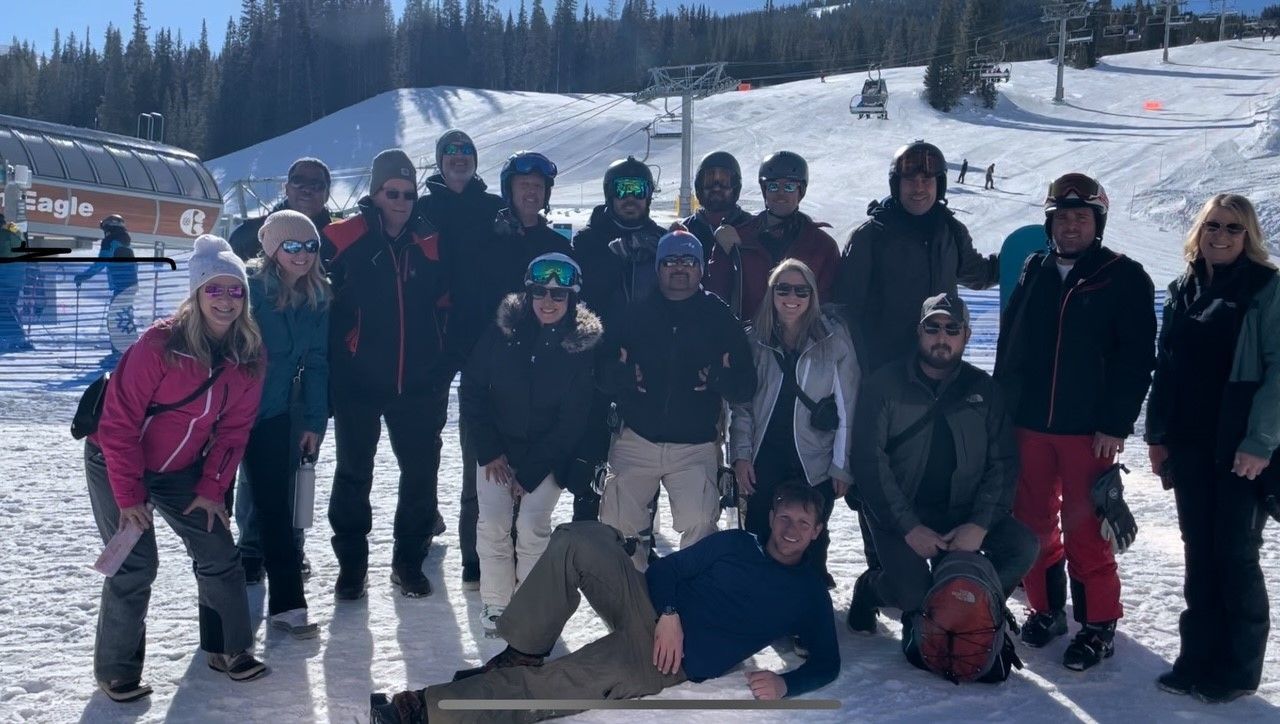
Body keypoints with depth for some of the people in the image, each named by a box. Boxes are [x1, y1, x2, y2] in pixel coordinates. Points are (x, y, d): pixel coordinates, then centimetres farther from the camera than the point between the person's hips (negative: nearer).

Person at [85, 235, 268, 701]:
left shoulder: (249, 357, -11)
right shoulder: (160, 344, -27)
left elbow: (233, 429, -2)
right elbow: (119, 422, -22)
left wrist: (212, 489, -3)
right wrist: (129, 497, -19)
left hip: (180, 471, 5)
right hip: (116, 464, -5)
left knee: (219, 555, 3)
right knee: (135, 566, -8)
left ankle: (228, 649, 21)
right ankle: (116, 671, 12)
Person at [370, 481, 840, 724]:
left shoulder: (809, 593, 11)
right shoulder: (735, 543, 17)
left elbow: (827, 661, 10)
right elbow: (668, 569, 10)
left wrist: (786, 684, -12)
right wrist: (668, 614, -11)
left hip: (673, 661, -4)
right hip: (652, 613, 4)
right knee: (579, 538, -23)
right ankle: (522, 655, -15)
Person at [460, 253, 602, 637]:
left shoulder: (584, 344, -11)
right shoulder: (503, 330, -8)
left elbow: (573, 418, -9)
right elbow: (471, 390, -2)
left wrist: (529, 471, -10)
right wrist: (489, 451, -8)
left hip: (548, 455, -1)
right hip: (497, 447, 2)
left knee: (532, 527, -12)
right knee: (493, 524, -9)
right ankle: (495, 605, 5)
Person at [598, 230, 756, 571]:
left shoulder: (720, 318, 5)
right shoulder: (635, 314, 8)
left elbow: (746, 386, 4)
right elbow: (600, 371, 6)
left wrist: (722, 379, -18)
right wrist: (622, 374, -16)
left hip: (696, 447, -1)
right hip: (636, 441, 2)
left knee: (699, 525, -17)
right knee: (617, 525, 1)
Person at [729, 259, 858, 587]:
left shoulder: (834, 339, -4)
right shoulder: (755, 340, 3)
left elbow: (846, 408, -4)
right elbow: (741, 403, 5)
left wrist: (843, 466, -5)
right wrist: (741, 454, -4)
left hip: (815, 463, -2)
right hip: (764, 461, 2)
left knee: (810, 547, 9)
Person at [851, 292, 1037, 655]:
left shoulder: (982, 388, 6)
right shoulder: (884, 385, -4)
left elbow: (1003, 462, 2)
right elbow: (869, 461, -10)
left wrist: (980, 524, -13)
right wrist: (908, 527, -18)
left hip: (962, 512, 4)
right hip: (900, 514, -3)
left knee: (1023, 546, -21)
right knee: (913, 594, -24)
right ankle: (872, 588, 13)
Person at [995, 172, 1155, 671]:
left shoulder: (1124, 278, -2)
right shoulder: (1033, 271, 9)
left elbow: (1136, 358, -7)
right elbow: (1008, 344, 12)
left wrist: (1116, 424, -12)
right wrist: (1001, 407, 8)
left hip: (1088, 429, -4)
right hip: (1027, 424, 4)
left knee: (1084, 528, 0)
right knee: (1033, 521, 11)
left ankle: (1097, 624, 14)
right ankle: (1046, 607, 27)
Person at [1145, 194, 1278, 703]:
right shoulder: (1184, 290, 11)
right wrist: (1156, 433, 8)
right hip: (1189, 446, 5)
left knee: (1235, 554, 1)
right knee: (1199, 552, 10)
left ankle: (1238, 669, 14)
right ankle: (1198, 658, 20)